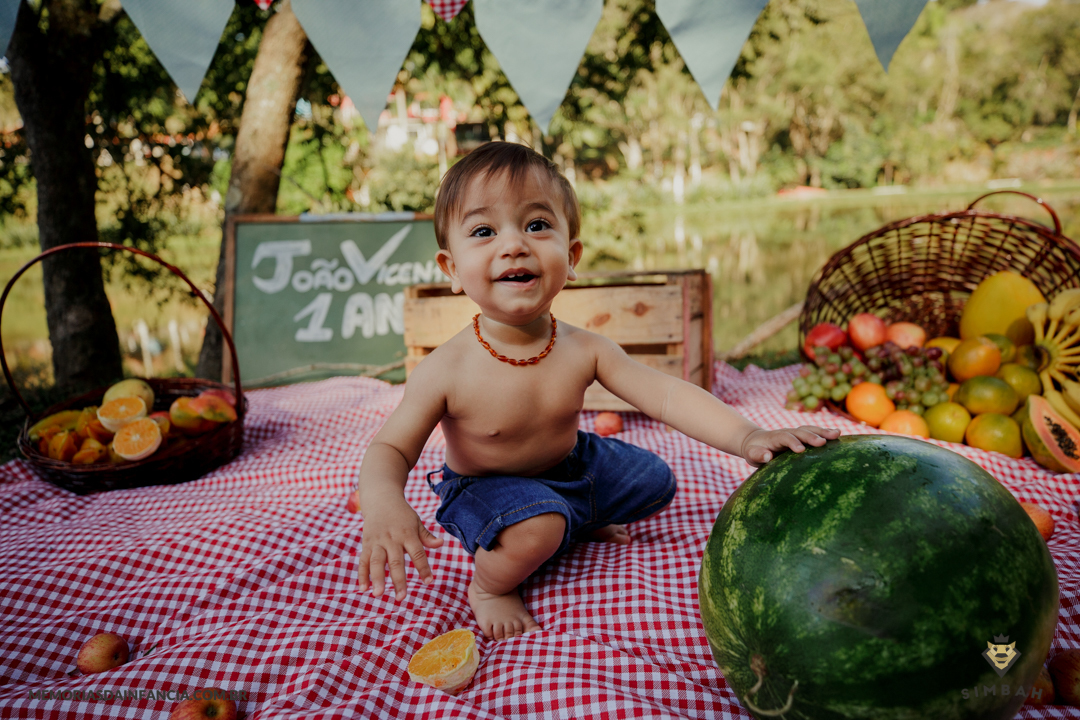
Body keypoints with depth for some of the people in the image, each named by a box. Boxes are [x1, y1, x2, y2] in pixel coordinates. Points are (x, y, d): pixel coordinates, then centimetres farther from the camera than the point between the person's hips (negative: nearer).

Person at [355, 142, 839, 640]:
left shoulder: (583, 350, -19)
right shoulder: (446, 370, -30)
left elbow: (665, 394, -20)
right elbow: (391, 448, -22)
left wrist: (746, 436, -34)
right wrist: (384, 504, -46)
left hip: (568, 465, 5)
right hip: (487, 487, -5)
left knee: (655, 481, 11)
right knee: (537, 528, -34)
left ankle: (581, 523, 35)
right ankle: (489, 586, -2)